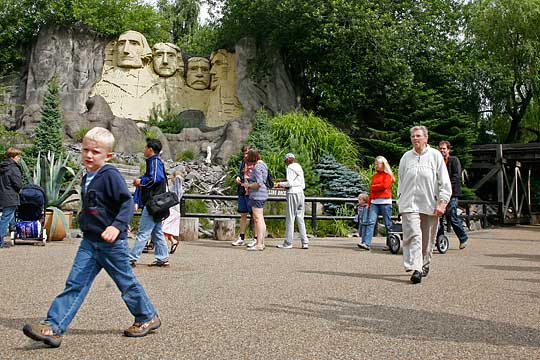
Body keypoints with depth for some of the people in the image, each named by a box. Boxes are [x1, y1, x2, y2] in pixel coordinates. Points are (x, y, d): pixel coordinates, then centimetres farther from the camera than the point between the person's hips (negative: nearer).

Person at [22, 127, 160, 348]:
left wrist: (117, 226, -35)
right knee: (75, 283, 1)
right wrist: (84, 219, 18)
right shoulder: (87, 178, 11)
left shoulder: (110, 176, -15)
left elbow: (127, 202, -23)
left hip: (112, 242, -7)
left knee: (126, 282, 7)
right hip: (90, 241, 7)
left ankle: (148, 317, 25)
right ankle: (53, 327, 1)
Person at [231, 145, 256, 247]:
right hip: (242, 192, 7)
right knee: (243, 215, 12)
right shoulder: (242, 162, 13)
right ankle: (241, 238, 19)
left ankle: (256, 239, 7)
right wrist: (238, 178, -3)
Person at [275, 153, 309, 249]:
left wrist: (280, 184, 2)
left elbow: (289, 183, -13)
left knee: (290, 218, -3)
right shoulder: (300, 168, 19)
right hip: (301, 193, 8)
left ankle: (288, 242, 1)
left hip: (293, 193, -7)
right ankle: (305, 242, 4)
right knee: (300, 219, 8)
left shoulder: (290, 167, -4)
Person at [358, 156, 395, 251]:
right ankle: (366, 243, -16)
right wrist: (369, 202, 13)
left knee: (388, 224, 1)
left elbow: (384, 185, -12)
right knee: (371, 222, -8)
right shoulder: (375, 176, 20)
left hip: (385, 202, -5)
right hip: (374, 202, 5)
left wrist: (373, 187, 1)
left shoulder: (387, 174, 3)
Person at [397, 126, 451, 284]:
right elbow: (401, 180, 19)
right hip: (409, 204, 0)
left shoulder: (435, 155, 5)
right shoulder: (406, 156, 11)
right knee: (413, 235, -14)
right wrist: (400, 199, 16)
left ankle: (425, 265, 28)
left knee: (428, 239, 9)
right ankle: (415, 269, -18)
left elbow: (445, 182, 2)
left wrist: (442, 202, -8)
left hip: (430, 204, 0)